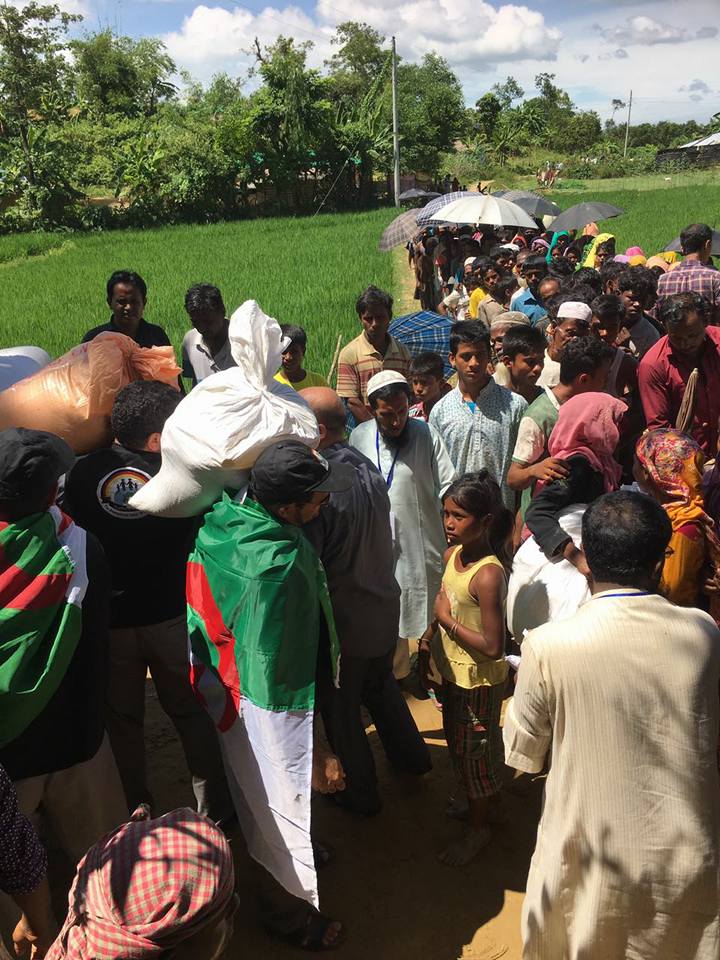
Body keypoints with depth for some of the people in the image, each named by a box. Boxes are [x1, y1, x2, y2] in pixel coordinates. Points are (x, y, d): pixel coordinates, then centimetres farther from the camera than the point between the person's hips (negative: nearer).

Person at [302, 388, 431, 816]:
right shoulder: (368, 467, -5)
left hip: (344, 619, -7)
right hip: (385, 603, 7)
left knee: (340, 707, 15)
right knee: (381, 684, 29)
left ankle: (361, 792, 33)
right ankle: (411, 755, 48)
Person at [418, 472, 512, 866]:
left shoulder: (489, 575, -31)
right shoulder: (452, 555, -6)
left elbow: (492, 646, -30)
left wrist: (446, 620, -24)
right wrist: (426, 644, 6)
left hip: (479, 680, -8)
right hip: (452, 670, 8)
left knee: (475, 752, 13)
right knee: (457, 743, 25)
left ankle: (479, 829, 36)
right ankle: (475, 802, 50)